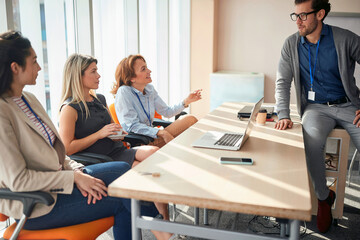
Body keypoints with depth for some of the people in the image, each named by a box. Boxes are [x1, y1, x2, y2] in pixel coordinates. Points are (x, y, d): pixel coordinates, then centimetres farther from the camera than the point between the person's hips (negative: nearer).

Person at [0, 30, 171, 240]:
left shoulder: (28, 99, 8)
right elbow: (17, 179, -22)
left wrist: (77, 171, -7)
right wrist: (73, 178, -18)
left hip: (54, 178, 8)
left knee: (122, 170, -6)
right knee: (123, 199, -11)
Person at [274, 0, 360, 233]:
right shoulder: (292, 44, 1)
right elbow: (283, 82, 1)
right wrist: (283, 115, -11)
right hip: (315, 107, 1)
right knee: (312, 137, -33)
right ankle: (323, 197, -11)